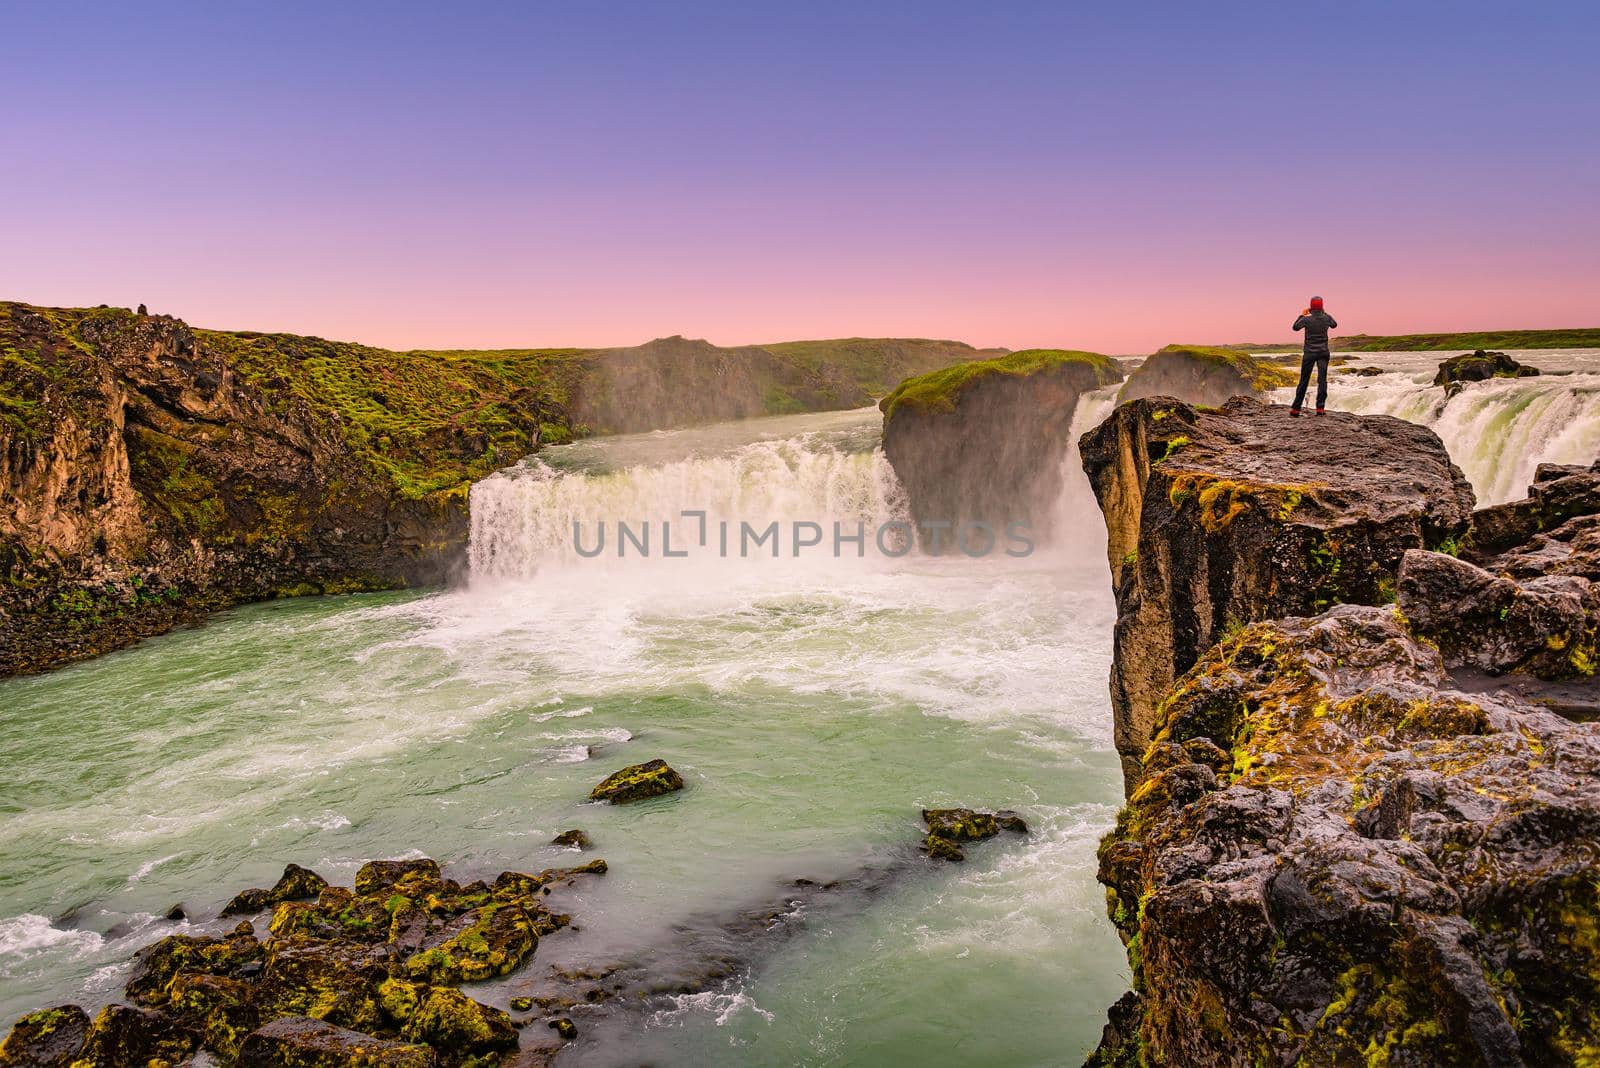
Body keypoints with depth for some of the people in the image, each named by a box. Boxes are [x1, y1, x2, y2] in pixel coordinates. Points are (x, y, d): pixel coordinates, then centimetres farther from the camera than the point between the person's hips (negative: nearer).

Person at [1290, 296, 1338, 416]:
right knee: (1322, 380, 0)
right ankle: (1320, 407, -9)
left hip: (1309, 353, -1)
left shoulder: (1307, 319, -10)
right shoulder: (1326, 318, -2)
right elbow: (1334, 325, 21)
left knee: (1304, 381, 4)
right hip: (1323, 352, 1)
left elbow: (1295, 327, 8)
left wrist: (1302, 315, 17)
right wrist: (1324, 313, 25)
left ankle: (1296, 409, 6)